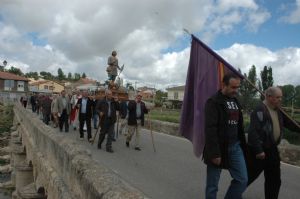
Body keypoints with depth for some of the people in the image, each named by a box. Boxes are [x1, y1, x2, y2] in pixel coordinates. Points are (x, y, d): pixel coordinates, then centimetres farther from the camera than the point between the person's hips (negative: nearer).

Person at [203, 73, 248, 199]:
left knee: (242, 180, 7)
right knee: (212, 185, 5)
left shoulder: (235, 101, 11)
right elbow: (210, 129, -20)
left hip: (235, 147, 7)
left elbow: (239, 125, 16)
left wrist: (243, 144, 14)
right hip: (219, 148, -7)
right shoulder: (213, 102, -13)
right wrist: (214, 153, -22)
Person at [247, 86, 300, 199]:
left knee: (274, 179, 14)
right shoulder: (260, 110, -20)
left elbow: (288, 123, 22)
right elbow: (253, 131, -26)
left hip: (272, 149, 8)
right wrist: (258, 150, -27)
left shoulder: (278, 111, 9)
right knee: (251, 175, 6)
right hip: (259, 150, -8)